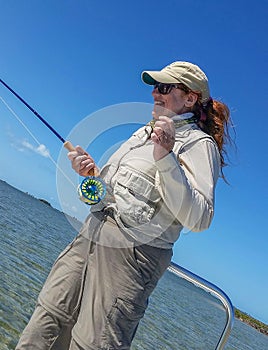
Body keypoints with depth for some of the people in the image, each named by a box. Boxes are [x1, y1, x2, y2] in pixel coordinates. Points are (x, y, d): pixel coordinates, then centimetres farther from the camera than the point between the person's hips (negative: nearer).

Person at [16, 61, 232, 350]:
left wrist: (167, 159, -26)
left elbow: (198, 219, -18)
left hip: (133, 253, -7)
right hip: (91, 235, 8)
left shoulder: (199, 143, -5)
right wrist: (92, 171, 5)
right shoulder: (144, 131, 20)